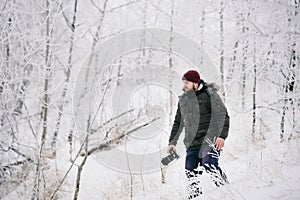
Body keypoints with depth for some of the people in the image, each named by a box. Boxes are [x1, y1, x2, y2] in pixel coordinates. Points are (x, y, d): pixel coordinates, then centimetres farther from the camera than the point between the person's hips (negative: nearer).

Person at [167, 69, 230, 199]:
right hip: (193, 143, 6)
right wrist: (172, 142, 17)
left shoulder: (210, 95, -3)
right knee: (191, 171, -5)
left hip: (210, 139, -6)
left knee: (209, 165, -23)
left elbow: (223, 116, -5)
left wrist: (222, 135, -15)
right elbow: (178, 123, 23)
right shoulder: (183, 100, 15)